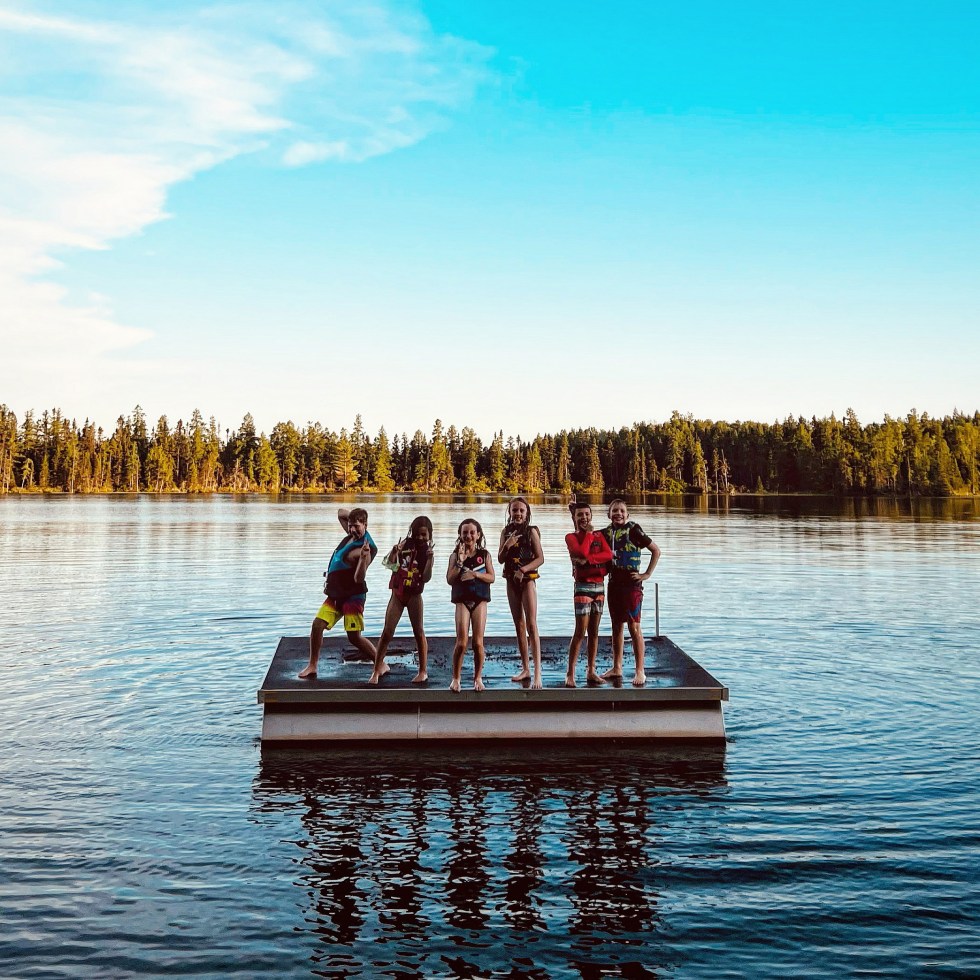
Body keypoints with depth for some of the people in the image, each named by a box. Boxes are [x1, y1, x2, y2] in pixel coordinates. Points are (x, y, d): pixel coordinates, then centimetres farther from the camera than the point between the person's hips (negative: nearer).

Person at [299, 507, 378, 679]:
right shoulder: (353, 534, 5)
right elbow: (341, 512, 21)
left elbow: (358, 578, -28)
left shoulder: (366, 548, -20)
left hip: (353, 595, -8)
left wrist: (363, 558, -44)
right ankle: (312, 666, 8)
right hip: (335, 594, 8)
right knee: (317, 625, -2)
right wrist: (353, 515, 1)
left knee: (355, 637, -9)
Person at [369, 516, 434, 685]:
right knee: (387, 632, -1)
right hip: (397, 594, 1)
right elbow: (389, 564, -5)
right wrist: (394, 552, -25)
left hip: (414, 595, -1)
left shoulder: (427, 551, -2)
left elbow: (426, 578, -12)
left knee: (418, 631, 4)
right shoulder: (406, 544, -1)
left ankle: (423, 671, 12)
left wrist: (429, 559, -23)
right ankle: (377, 669, 6)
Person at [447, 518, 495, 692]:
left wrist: (474, 574, -13)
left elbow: (491, 577, 0)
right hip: (462, 601, -1)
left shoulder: (484, 554, 7)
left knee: (478, 642, -1)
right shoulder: (455, 555, 6)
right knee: (462, 642, -8)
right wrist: (460, 562, -12)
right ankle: (456, 678, 7)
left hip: (480, 600, 1)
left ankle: (478, 678, 13)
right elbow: (450, 579, -3)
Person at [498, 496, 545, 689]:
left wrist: (523, 569, -19)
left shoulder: (531, 531, -5)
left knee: (531, 625, -12)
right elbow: (500, 559, 5)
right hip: (511, 581, 5)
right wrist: (507, 545, -12)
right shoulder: (506, 532, 8)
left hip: (527, 579, -5)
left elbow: (540, 558, -9)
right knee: (519, 625, 11)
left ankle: (537, 673, -16)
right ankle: (525, 669, 20)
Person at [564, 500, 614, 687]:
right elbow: (582, 552, -21)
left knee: (594, 631, 8)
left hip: (600, 585, 5)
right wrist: (587, 533, -9)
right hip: (583, 586, -5)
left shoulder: (598, 535, 12)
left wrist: (588, 559, -17)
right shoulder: (571, 537, -2)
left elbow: (609, 554, -6)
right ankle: (570, 674, -6)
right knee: (580, 632, -9)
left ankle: (591, 672, 13)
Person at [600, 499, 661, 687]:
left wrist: (646, 574, -8)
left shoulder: (633, 530, -8)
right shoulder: (607, 533, 8)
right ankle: (617, 668, 22)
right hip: (614, 583, 6)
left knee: (634, 627, -6)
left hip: (631, 583, -6)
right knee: (616, 626, 12)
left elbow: (656, 551, -6)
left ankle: (640, 671, -1)